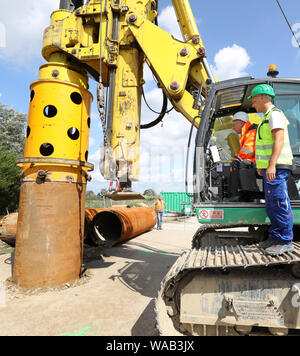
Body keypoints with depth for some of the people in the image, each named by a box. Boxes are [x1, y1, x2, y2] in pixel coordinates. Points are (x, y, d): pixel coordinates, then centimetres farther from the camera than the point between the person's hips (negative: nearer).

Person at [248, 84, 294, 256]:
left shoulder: (275, 114, -6)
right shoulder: (267, 117, 24)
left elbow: (279, 140, -19)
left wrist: (272, 165, -26)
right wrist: (261, 165, 28)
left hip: (277, 167, -10)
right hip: (270, 168, 10)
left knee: (280, 203, -8)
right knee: (271, 204, 12)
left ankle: (286, 242, -1)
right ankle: (275, 237, 21)